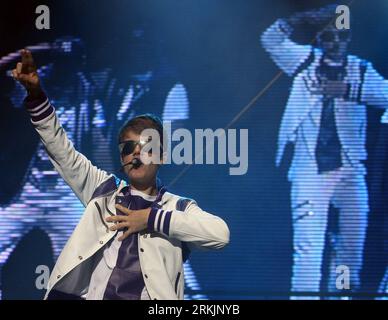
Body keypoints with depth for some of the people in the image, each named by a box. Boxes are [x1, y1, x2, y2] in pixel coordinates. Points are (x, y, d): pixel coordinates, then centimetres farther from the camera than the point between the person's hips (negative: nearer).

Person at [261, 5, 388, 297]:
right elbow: (271, 39, -4)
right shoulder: (306, 60, 5)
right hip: (309, 169, -2)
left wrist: (348, 89, -25)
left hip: (349, 169, 2)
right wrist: (304, 18, -16)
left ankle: (341, 290, 28)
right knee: (308, 245, -10)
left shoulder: (361, 70, 5)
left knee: (353, 242, 10)